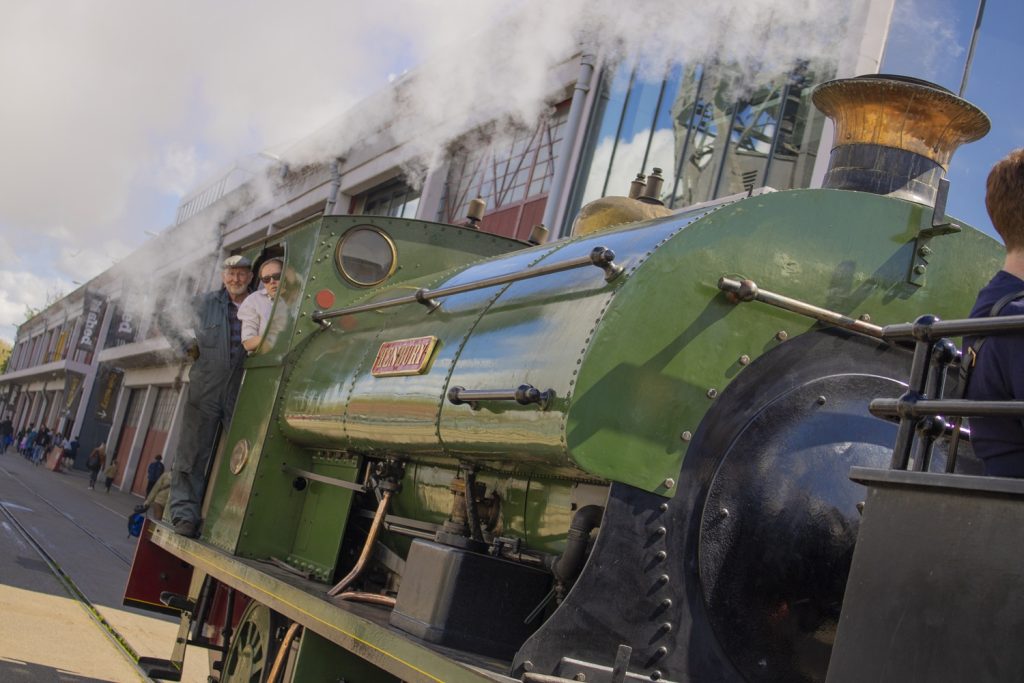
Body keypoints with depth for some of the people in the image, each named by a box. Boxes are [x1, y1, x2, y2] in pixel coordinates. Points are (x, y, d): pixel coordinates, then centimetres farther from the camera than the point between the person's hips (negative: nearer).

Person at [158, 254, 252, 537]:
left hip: (242, 394, 1)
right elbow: (166, 320, 16)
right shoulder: (205, 304, 7)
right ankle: (185, 513, 0)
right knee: (193, 452, -3)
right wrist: (186, 345, 5)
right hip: (205, 391, -1)